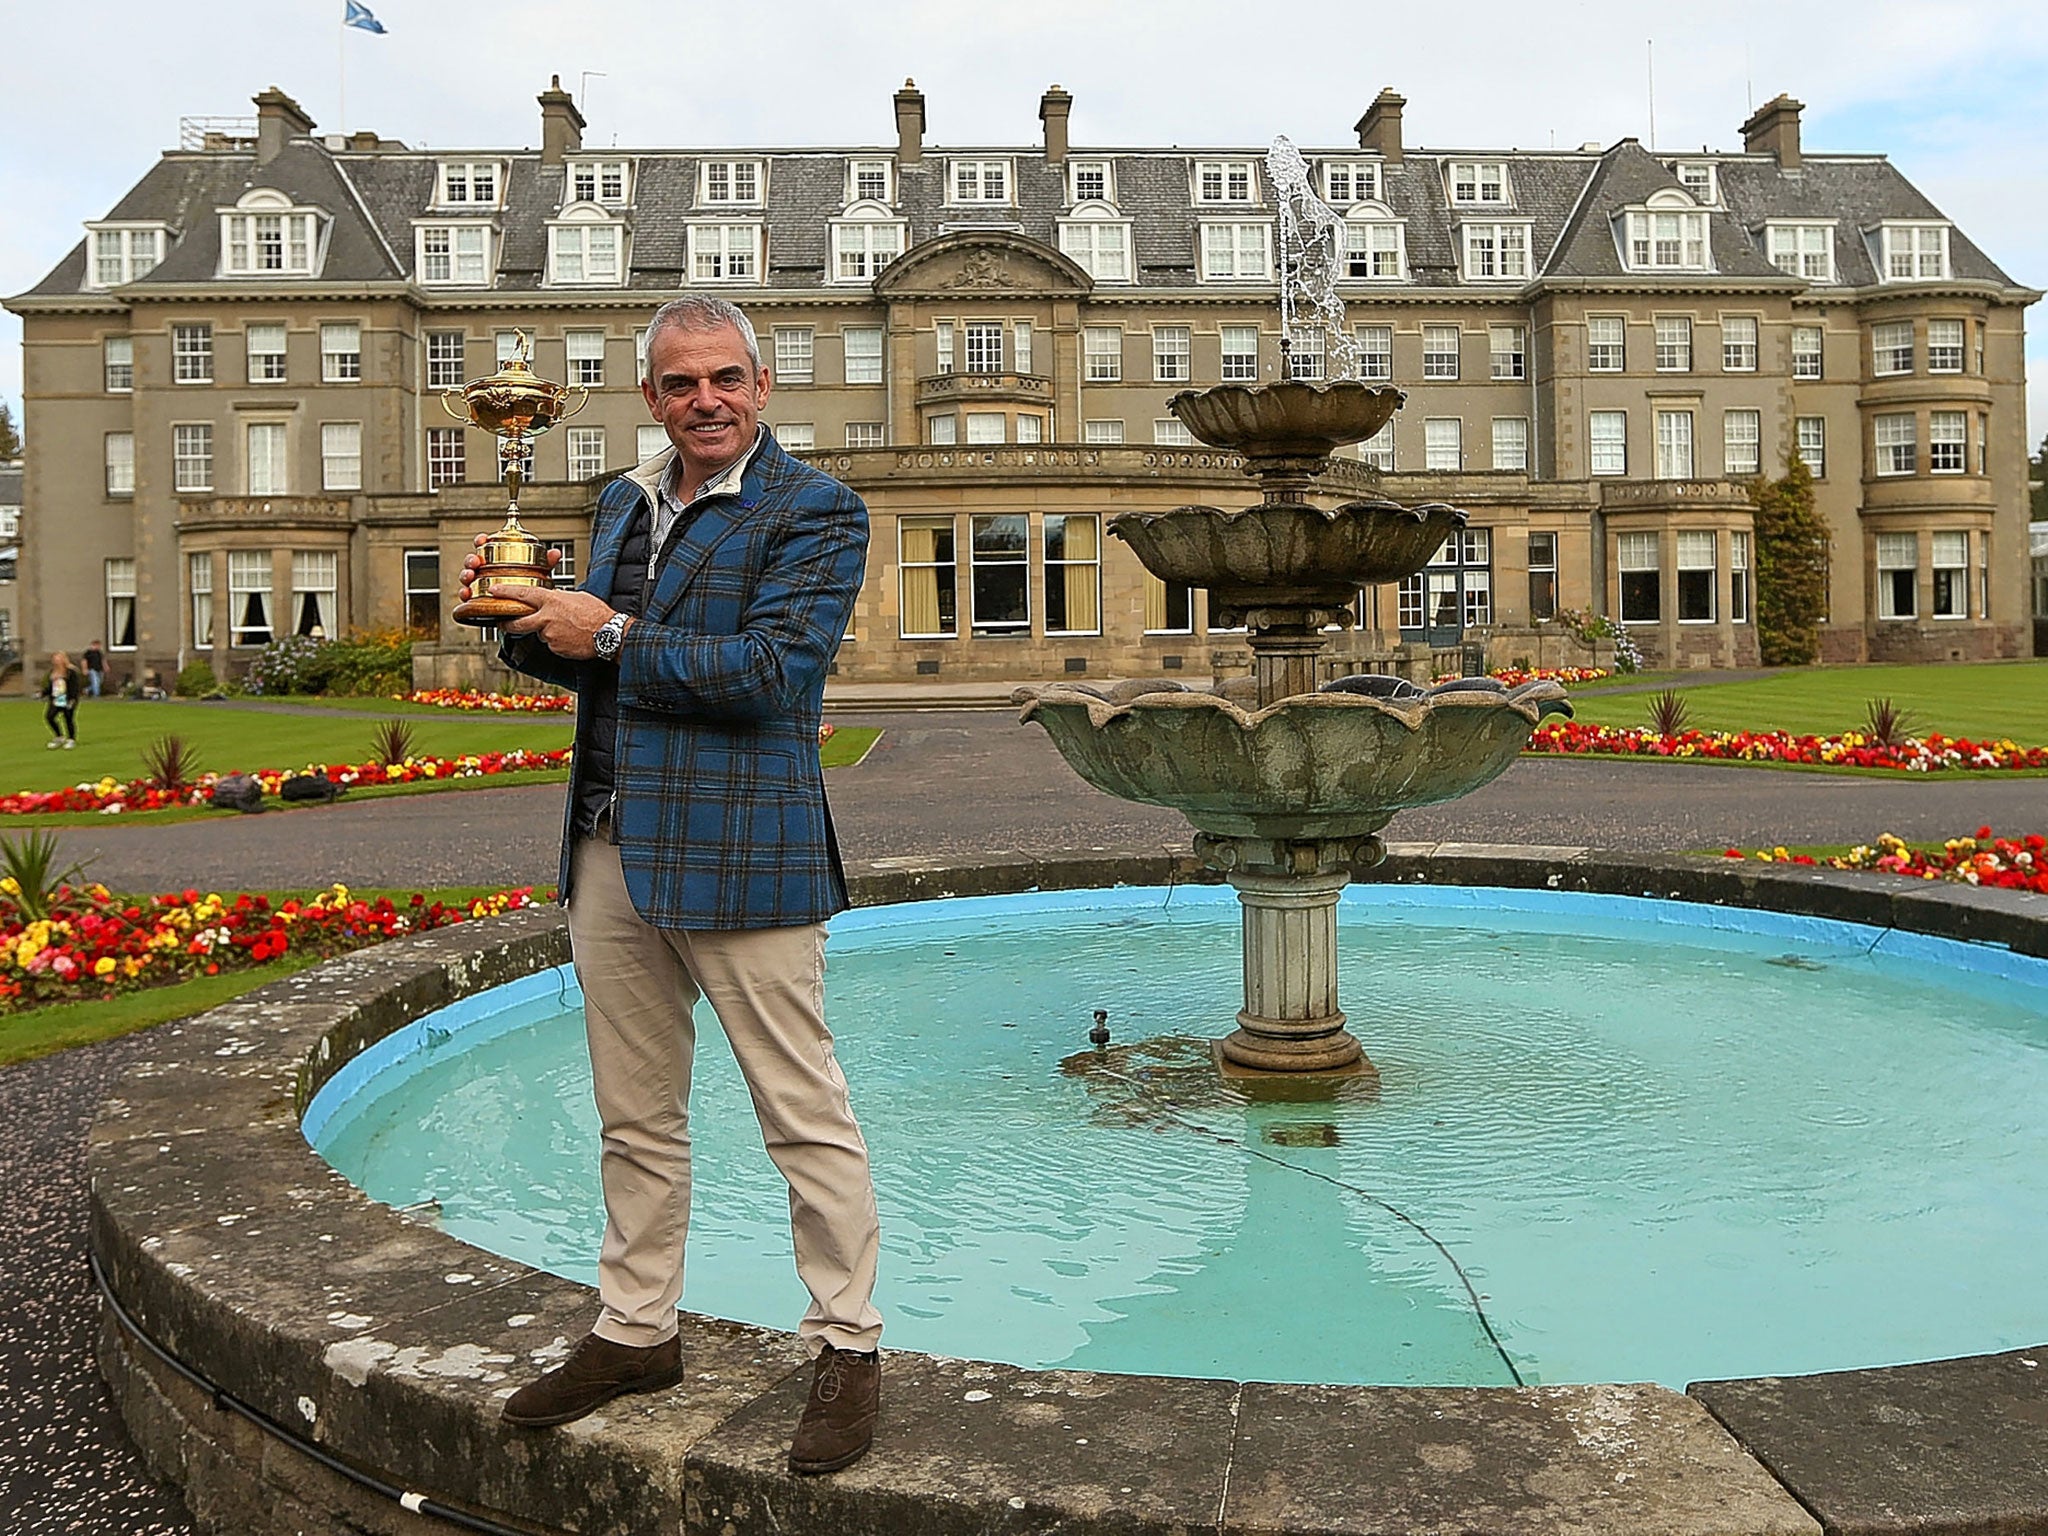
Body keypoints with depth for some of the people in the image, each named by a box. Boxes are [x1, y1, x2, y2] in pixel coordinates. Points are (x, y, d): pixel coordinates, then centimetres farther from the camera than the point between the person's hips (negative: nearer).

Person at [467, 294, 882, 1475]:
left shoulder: (814, 512, -6)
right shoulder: (624, 504, 17)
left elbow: (769, 671, -18)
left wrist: (610, 634, -13)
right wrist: (531, 619, 2)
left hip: (737, 854, -7)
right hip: (611, 850, 7)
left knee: (806, 1113, 1)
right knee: (637, 1117, 16)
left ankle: (848, 1349, 16)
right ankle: (636, 1333, 31)